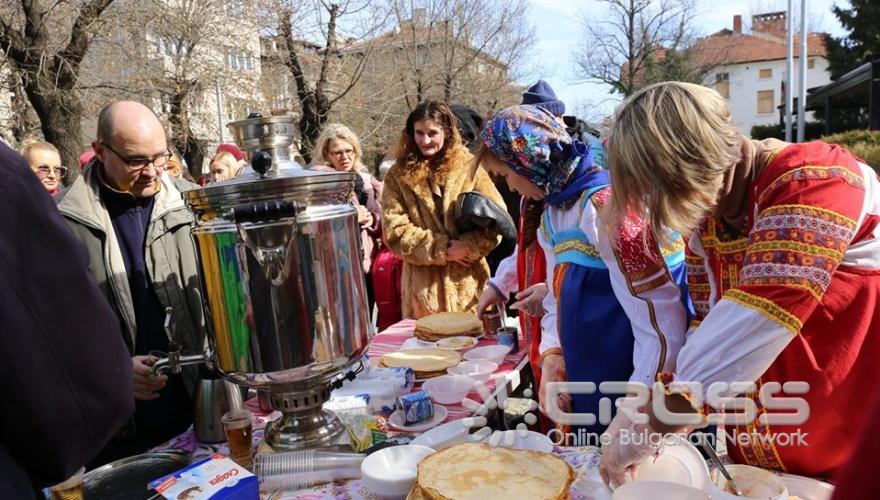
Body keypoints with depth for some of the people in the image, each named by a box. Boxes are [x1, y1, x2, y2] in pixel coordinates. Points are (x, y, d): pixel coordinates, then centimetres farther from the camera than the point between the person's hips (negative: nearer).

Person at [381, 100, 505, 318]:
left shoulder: (469, 167, 0)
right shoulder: (398, 175, 3)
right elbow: (395, 231, -3)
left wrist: (468, 247, -16)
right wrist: (441, 249, -11)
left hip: (467, 282, 0)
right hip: (424, 284, 1)